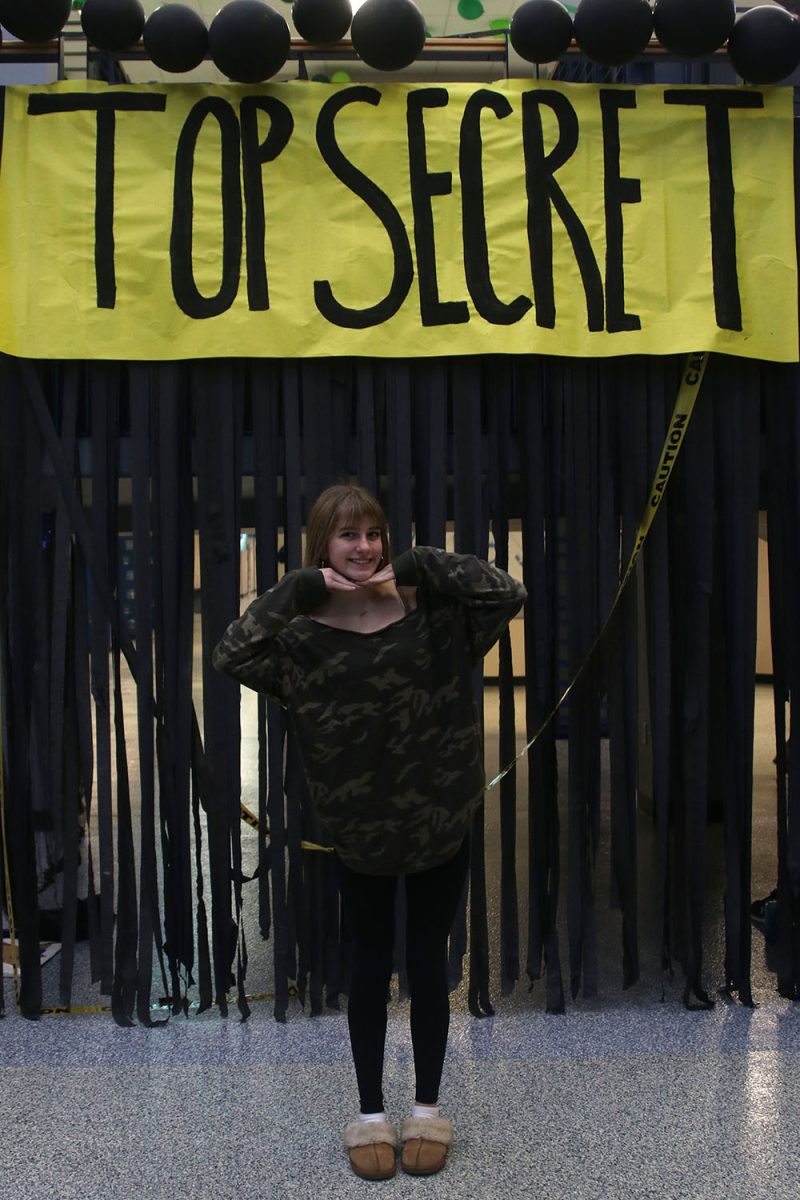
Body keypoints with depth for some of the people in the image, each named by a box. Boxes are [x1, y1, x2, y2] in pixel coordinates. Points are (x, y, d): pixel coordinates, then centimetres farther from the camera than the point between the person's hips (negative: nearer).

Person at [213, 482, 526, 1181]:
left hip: (442, 818, 1)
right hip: (359, 826, 0)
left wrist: (426, 566, -19)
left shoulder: (430, 607, -8)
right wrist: (299, 587, -25)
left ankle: (428, 1109, 30)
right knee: (371, 965, 14)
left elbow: (509, 596, -17)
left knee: (428, 963, 13)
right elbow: (233, 657, -26)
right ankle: (371, 1115, 28)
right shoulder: (304, 629, -11)